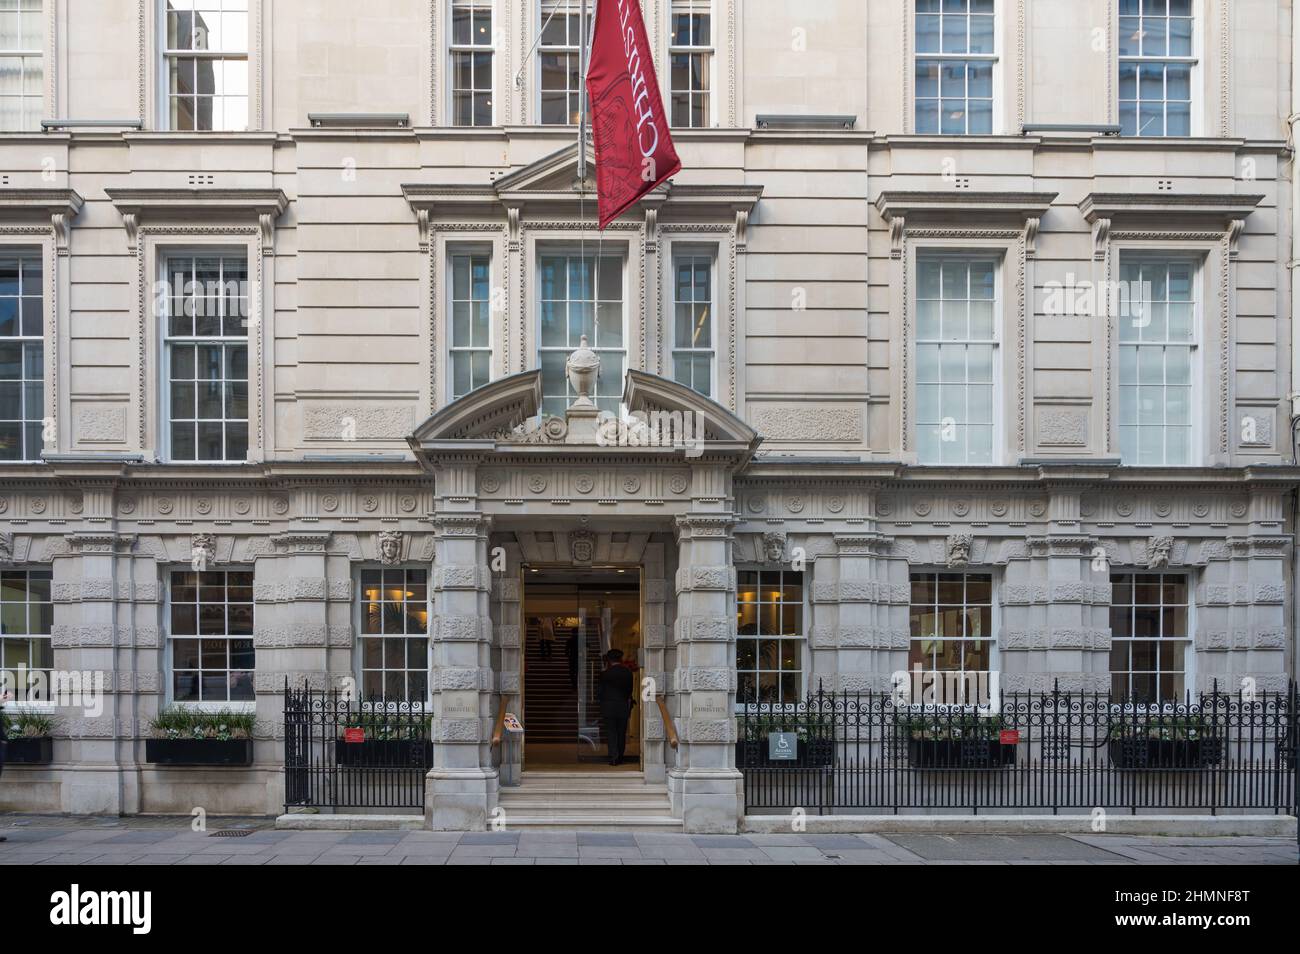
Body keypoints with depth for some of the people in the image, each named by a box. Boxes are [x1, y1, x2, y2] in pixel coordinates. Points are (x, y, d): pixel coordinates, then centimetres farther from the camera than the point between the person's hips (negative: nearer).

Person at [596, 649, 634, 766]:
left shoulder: (605, 674, -8)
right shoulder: (628, 673, 0)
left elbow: (599, 693, -4)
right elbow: (630, 691, 6)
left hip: (609, 708, -2)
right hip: (624, 707, 2)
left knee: (611, 733, 2)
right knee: (621, 733, 11)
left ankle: (614, 756, -11)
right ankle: (619, 758, 14)